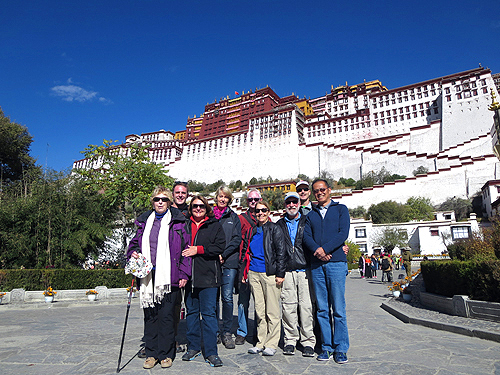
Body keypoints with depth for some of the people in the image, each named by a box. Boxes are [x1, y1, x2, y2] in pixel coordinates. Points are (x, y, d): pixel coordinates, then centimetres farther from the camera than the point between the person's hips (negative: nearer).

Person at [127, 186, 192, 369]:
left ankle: (166, 354, 18)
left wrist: (184, 273, -6)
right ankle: (151, 353, 25)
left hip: (168, 276, -3)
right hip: (148, 275, 4)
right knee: (150, 314, 10)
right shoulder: (144, 222, 12)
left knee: (167, 315, 2)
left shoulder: (177, 222, 1)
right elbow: (135, 242, 24)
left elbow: (186, 248, -1)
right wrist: (133, 252, 1)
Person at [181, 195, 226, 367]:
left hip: (208, 275, -3)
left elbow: (220, 247, -6)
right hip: (189, 275, 4)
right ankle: (193, 347, 28)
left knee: (209, 313, -1)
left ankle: (211, 352, 8)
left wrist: (198, 249, -13)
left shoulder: (215, 225, 3)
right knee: (191, 311, 13)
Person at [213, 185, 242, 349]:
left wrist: (223, 254, -10)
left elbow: (237, 239, 2)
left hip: (229, 262, 0)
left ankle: (227, 332, 10)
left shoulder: (234, 217, 11)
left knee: (227, 297, -3)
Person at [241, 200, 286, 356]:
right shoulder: (253, 231, 15)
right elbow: (247, 252, 22)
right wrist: (244, 272, 17)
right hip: (254, 274, 5)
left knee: (272, 311, 2)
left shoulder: (274, 229, 0)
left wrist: (280, 274, -10)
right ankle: (261, 342, 20)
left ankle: (271, 344, 13)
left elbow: (280, 253, -5)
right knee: (259, 311, 10)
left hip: (270, 274, -5)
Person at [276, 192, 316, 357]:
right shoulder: (279, 225, 13)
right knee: (288, 306, 2)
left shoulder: (307, 221, 8)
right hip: (286, 271, 2)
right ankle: (290, 340, 16)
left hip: (305, 269, -1)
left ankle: (308, 341, 11)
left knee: (306, 305, -1)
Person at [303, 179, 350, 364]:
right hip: (316, 265, 3)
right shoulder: (311, 215, 18)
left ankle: (340, 349, 11)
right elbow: (306, 237, 6)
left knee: (338, 309, -1)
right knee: (322, 309, 7)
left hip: (336, 262, -3)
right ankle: (326, 347, 17)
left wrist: (325, 248, -15)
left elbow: (343, 234, -3)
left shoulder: (340, 209, 10)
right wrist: (317, 250, -13)